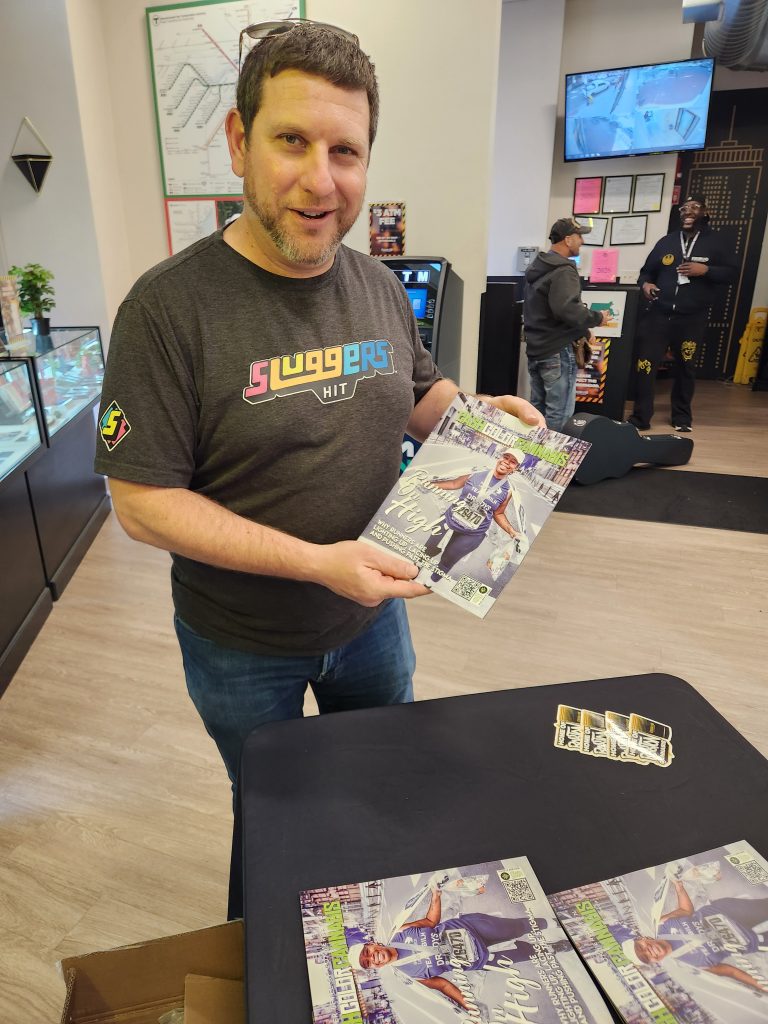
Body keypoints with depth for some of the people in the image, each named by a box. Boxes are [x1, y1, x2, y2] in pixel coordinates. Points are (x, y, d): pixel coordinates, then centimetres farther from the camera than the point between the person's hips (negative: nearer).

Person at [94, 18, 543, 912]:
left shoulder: (379, 287, -3)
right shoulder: (170, 308, -22)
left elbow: (415, 394, 12)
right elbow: (141, 501, -22)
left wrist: (482, 410, -9)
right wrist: (316, 562, -29)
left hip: (371, 613, 5)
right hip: (243, 644, -4)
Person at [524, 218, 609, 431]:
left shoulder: (537, 267, 15)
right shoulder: (564, 271, -15)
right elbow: (567, 309, -29)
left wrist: (580, 330, 19)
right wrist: (597, 318, -13)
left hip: (536, 349, 9)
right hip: (557, 351, -9)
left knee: (537, 409, 14)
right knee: (559, 414, -5)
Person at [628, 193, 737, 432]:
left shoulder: (714, 241, 6)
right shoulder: (666, 241, 10)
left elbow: (731, 273, 4)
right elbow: (647, 271, 14)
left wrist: (706, 270, -13)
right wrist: (645, 284, -9)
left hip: (691, 319, 0)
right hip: (657, 314, 1)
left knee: (685, 367, 10)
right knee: (644, 364, -8)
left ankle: (682, 416, 26)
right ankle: (640, 417, 1)